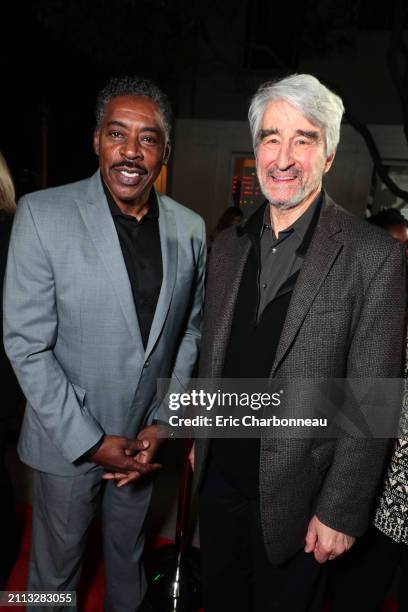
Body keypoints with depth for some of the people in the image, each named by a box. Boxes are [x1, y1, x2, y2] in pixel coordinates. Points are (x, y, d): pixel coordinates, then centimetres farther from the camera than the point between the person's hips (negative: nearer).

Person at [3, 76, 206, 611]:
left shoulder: (189, 229, -5)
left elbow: (190, 330, 3)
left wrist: (163, 424, -3)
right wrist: (92, 440, -15)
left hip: (145, 433, 4)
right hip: (67, 439, -3)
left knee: (129, 552, 28)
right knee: (56, 566, 21)